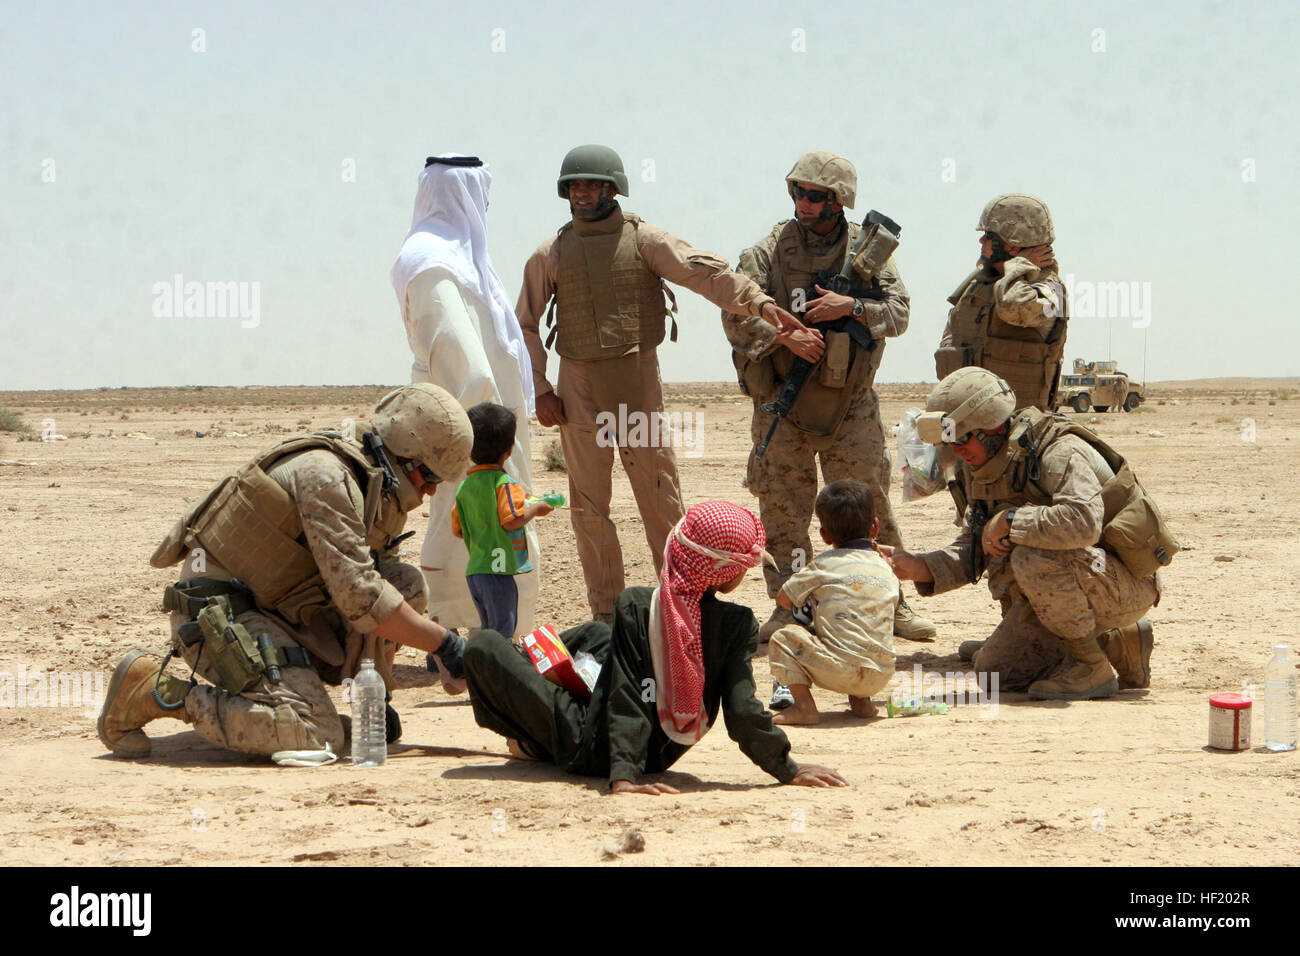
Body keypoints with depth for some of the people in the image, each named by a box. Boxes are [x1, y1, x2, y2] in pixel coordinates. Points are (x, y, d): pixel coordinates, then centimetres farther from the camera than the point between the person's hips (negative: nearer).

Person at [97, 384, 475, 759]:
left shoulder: (376, 491, 11)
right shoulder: (325, 476, -20)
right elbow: (358, 595, -25)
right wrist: (444, 643, -19)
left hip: (280, 614, 10)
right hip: (217, 613, -9)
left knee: (406, 584, 2)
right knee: (317, 737, -25)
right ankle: (155, 689, -13)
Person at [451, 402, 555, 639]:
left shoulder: (465, 486, 10)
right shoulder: (505, 484, -12)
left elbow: (457, 529, 16)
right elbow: (511, 520, -24)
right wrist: (535, 508, -7)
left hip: (474, 570, 7)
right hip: (498, 571, -7)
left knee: (488, 631, 18)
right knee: (502, 631, -4)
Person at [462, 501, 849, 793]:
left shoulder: (635, 605, -23)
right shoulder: (737, 623, -18)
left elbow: (626, 697, -25)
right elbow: (742, 710, -21)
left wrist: (624, 774, -26)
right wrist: (788, 769, -12)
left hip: (589, 752, -5)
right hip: (660, 757, 5)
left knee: (484, 644, 9)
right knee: (596, 633, 29)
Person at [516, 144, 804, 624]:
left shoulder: (643, 239, 1)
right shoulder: (551, 254, 7)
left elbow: (704, 271, -13)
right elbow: (525, 325, 12)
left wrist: (758, 301, -28)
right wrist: (540, 391, 3)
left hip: (639, 382, -2)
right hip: (579, 388, 2)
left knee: (659, 494, -2)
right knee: (589, 502, 4)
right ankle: (606, 612, 12)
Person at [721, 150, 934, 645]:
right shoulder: (770, 250, 0)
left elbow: (898, 312, -2)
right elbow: (735, 315, -6)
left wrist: (852, 306, -18)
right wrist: (785, 335, -19)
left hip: (850, 399, 0)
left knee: (868, 501, 3)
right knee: (783, 506, 2)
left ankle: (890, 602, 13)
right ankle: (789, 606, 11)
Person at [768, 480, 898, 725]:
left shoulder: (824, 566, 4)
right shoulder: (887, 569, 16)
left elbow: (783, 598, 13)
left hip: (842, 672, -6)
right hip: (882, 675, 6)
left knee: (783, 638, 8)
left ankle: (804, 705, -6)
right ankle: (862, 701, 21)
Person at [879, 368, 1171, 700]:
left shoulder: (1062, 452, -24)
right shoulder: (983, 470, 4)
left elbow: (1082, 522, -43)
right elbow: (968, 554, 8)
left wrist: (1008, 522, -31)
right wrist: (915, 567, -10)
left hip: (1126, 585, -9)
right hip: (1057, 593, 9)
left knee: (1034, 557, -34)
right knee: (994, 671, 4)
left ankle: (1094, 668, -16)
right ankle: (1119, 647, 16)